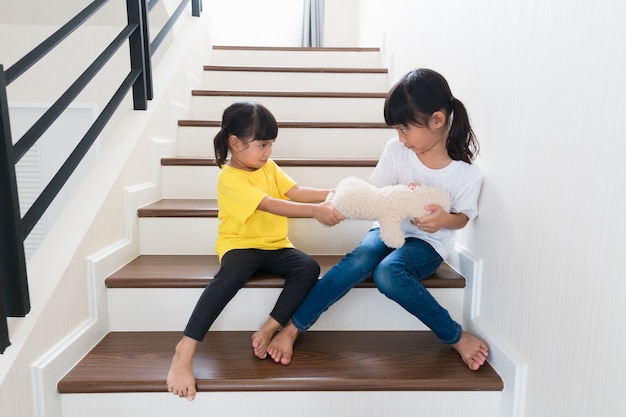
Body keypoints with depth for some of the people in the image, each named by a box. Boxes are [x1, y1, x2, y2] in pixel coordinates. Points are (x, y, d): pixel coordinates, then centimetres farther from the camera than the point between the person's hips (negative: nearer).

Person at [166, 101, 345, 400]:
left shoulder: (269, 167, 11)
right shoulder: (230, 178, -15)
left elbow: (296, 192, 1)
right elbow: (271, 205, -26)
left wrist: (332, 194, -13)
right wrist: (315, 211, -33)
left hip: (274, 246, 7)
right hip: (240, 245, -6)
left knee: (309, 268, -21)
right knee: (231, 275, -38)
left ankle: (268, 330, -16)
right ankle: (184, 350, -29)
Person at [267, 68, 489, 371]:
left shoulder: (466, 173, -12)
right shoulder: (396, 150, -7)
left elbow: (463, 217, 2)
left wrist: (443, 219, -23)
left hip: (428, 242, -2)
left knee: (387, 273, -34)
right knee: (359, 260, -30)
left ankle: (455, 337, -14)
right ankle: (293, 327, -23)